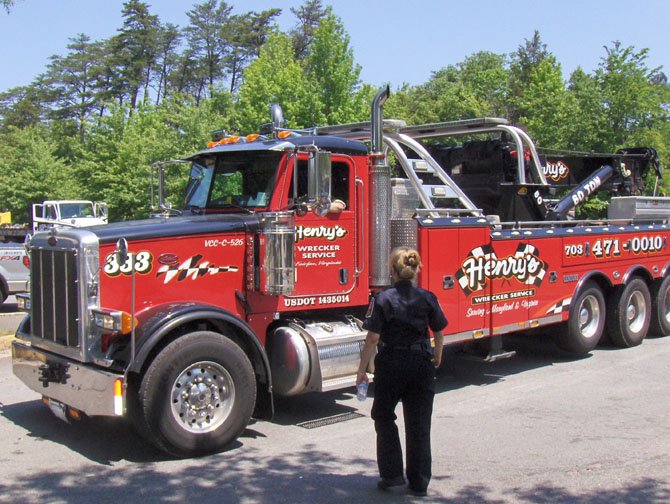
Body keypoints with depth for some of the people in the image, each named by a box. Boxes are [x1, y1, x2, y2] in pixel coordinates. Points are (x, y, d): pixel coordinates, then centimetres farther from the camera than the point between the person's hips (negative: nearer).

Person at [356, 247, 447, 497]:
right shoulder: (428, 298, -1)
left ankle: (392, 473, 15)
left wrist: (362, 369, -5)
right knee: (419, 425, 10)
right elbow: (439, 333, 7)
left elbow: (373, 338, -14)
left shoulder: (382, 299, -10)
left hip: (390, 365, -2)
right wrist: (437, 357, 26)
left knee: (384, 418, 17)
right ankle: (419, 482, 16)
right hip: (421, 365, 3)